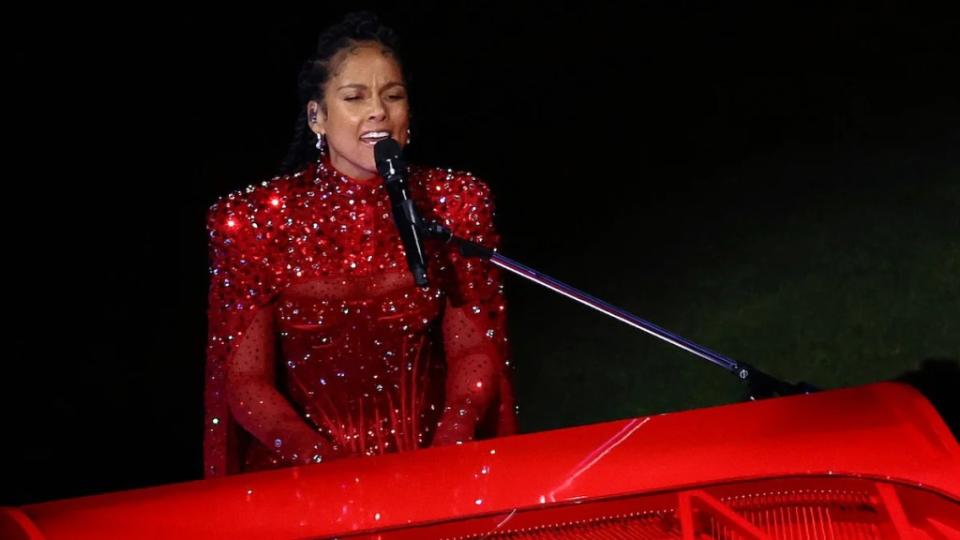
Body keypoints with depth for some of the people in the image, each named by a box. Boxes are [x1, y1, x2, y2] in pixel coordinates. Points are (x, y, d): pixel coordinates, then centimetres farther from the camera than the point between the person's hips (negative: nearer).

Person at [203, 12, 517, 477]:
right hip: (304, 475, -1)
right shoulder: (254, 219, -1)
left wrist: (445, 456, -14)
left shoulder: (452, 203, 5)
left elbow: (474, 353, 4)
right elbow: (247, 384, -2)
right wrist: (332, 468, -18)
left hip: (428, 462, 1)